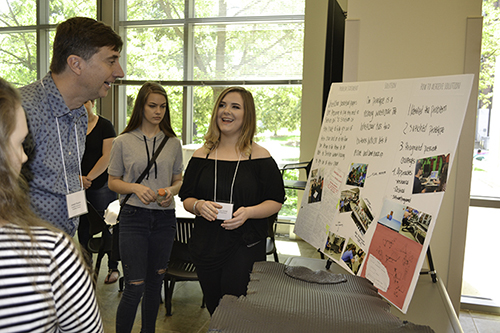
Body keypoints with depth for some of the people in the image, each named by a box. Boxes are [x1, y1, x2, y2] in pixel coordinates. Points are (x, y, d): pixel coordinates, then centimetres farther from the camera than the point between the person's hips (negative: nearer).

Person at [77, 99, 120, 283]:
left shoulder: (105, 125, -2)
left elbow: (107, 157, -8)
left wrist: (88, 178, -11)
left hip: (101, 184, -4)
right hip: (78, 187, 4)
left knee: (107, 227, 0)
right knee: (83, 226, 10)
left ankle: (113, 267, 15)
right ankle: (86, 266, 26)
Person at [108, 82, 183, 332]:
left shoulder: (173, 143, 7)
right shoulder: (123, 141, 0)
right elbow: (113, 182, 4)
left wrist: (172, 190, -9)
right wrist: (135, 188, -14)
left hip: (165, 218, 3)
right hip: (134, 217, -3)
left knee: (154, 282, 15)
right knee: (134, 287, -4)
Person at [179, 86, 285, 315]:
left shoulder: (260, 157, -3)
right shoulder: (202, 155, 6)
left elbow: (276, 201, -1)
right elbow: (186, 199, 9)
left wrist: (248, 212, -18)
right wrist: (199, 206, -13)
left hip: (246, 247, -3)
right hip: (206, 246, 3)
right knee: (214, 311, 16)